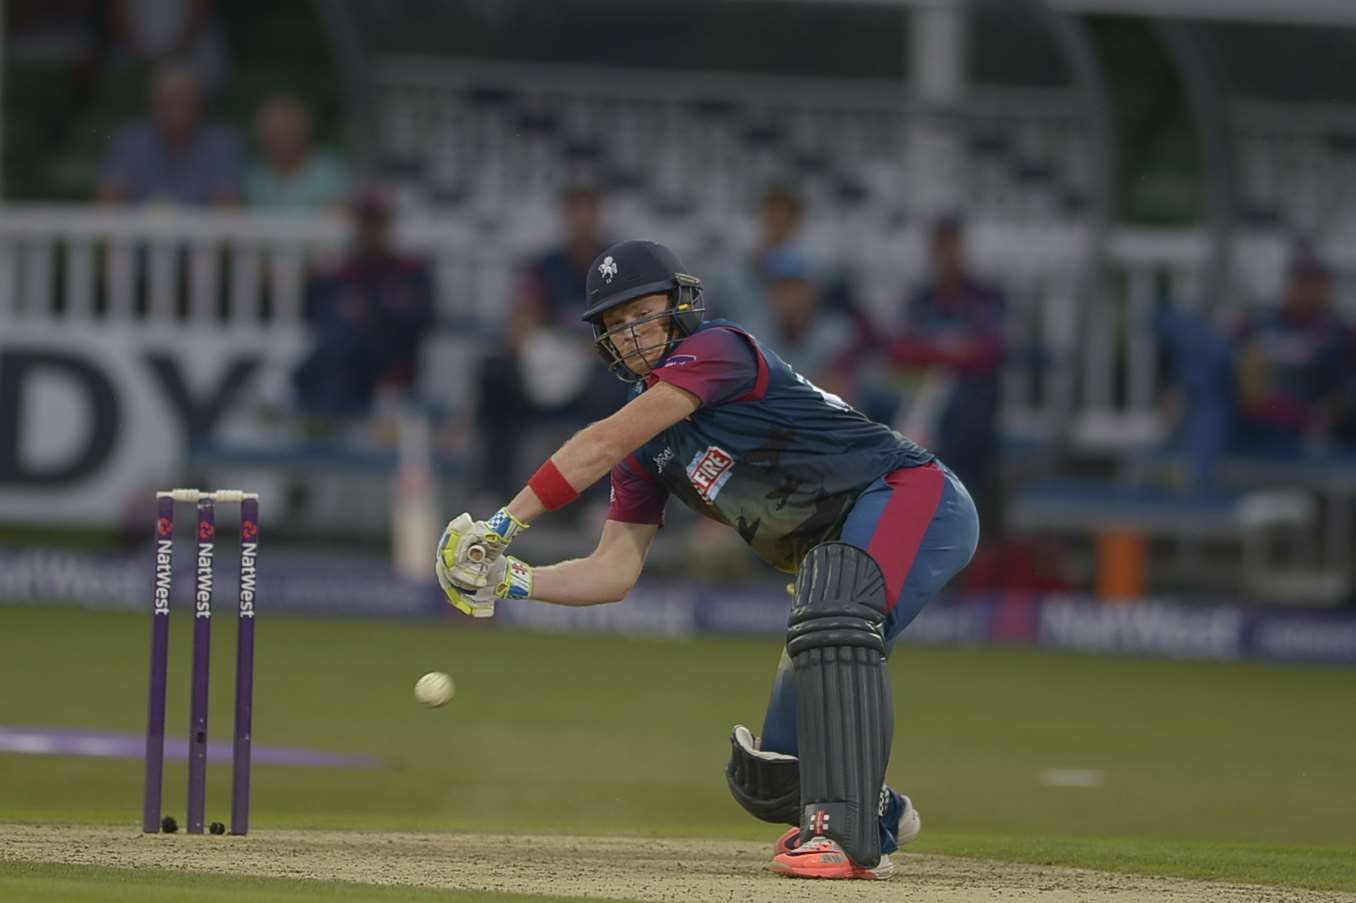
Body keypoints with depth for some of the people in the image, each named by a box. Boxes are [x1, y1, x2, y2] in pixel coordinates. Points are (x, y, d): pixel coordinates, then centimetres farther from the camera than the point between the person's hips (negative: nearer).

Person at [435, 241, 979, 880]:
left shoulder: (717, 350, -11)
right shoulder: (648, 447, 14)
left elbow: (602, 446, -19)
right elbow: (614, 571, 12)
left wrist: (503, 524, -16)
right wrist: (513, 580, -3)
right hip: (832, 556, 9)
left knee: (830, 626, -40)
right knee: (766, 779, 5)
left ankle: (845, 834, -43)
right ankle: (877, 813, 36)